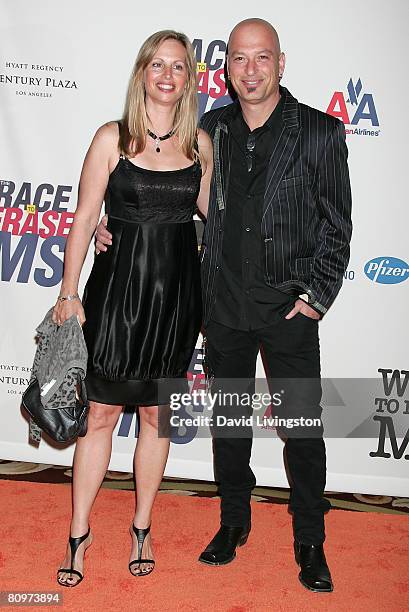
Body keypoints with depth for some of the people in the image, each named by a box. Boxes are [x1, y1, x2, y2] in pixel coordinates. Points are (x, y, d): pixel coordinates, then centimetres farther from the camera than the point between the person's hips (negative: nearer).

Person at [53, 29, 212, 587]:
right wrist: (69, 292, -3)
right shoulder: (112, 138, -3)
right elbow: (85, 217, -2)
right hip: (118, 286, -2)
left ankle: (141, 527, 31)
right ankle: (79, 534, 24)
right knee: (100, 414, 5)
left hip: (177, 291, 2)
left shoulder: (200, 143, 5)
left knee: (156, 414, 12)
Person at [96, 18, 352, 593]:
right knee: (229, 418, 15)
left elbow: (337, 223, -2)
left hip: (291, 306, -3)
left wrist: (317, 294, -8)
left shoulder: (319, 131, -4)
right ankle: (234, 521, 36)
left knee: (303, 426, 5)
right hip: (225, 302, 3)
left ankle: (310, 542, 26)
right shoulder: (211, 129, 5)